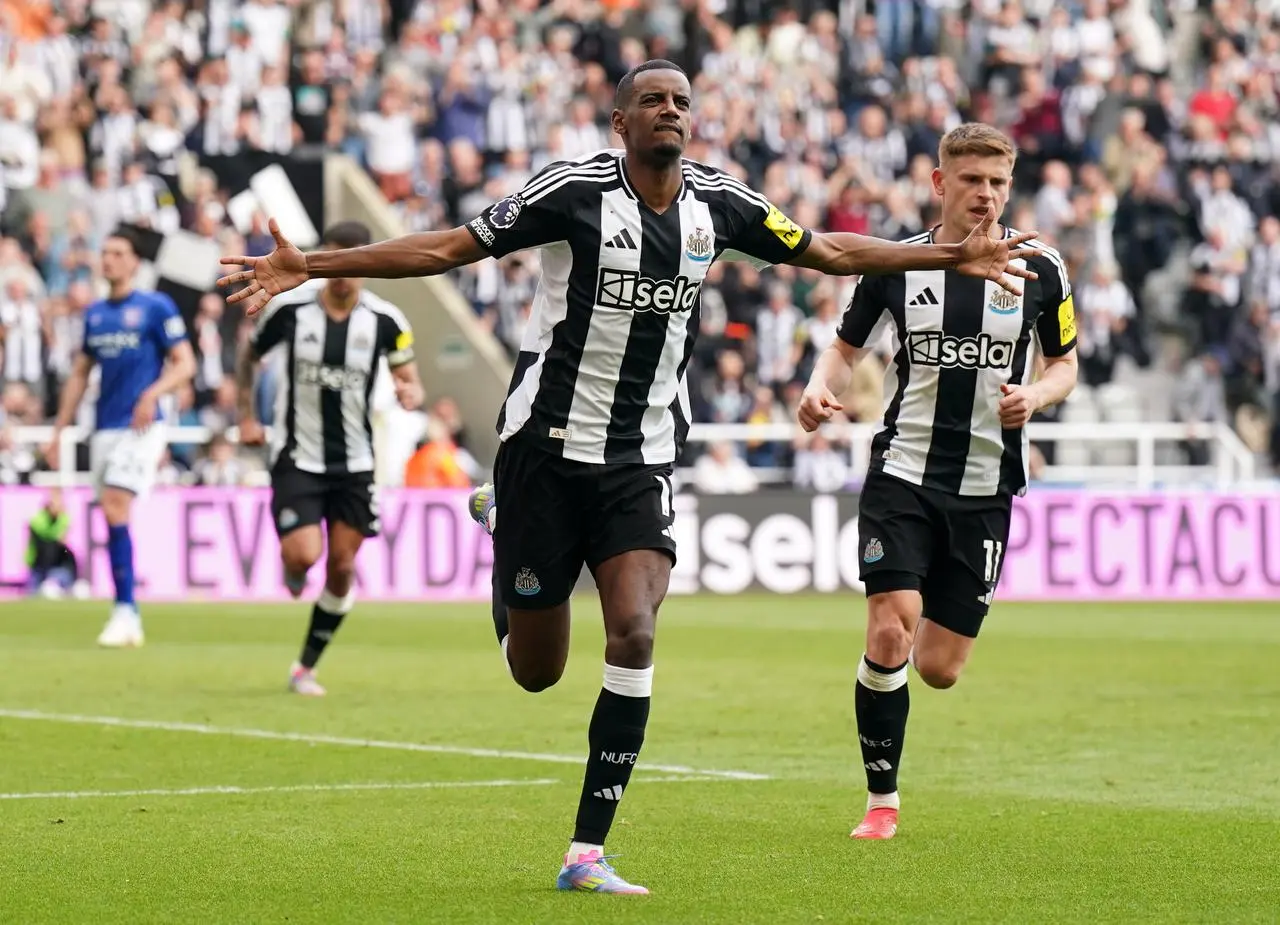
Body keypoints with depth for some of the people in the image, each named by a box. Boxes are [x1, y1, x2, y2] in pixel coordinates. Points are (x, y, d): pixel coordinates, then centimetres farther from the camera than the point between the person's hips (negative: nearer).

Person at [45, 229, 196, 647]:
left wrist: (153, 393, -21)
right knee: (113, 519, 4)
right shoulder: (94, 314, 15)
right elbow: (80, 374, 21)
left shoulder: (156, 307, -2)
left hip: (141, 426, -6)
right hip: (104, 428, 6)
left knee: (116, 510, -19)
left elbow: (185, 364, -4)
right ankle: (129, 620, 9)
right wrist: (58, 432, 18)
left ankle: (125, 610, -17)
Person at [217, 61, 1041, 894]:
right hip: (549, 447, -3)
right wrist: (311, 266, -17)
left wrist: (955, 256, 12)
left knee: (635, 635, -19)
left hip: (643, 464, 3)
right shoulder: (573, 189, -11)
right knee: (535, 669, 5)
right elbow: (449, 248, -10)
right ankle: (500, 518, 41)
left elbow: (830, 251, 14)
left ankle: (588, 853, -11)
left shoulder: (717, 202, 1)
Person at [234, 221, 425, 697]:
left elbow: (411, 381, 2)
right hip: (296, 458, -2)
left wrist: (409, 394, -22)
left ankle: (306, 666, 18)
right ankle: (291, 569, 19)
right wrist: (247, 417, 5)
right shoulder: (289, 308, -7)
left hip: (354, 464, 2)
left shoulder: (385, 320, -6)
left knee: (342, 567, 2)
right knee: (303, 555, -20)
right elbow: (247, 357, 10)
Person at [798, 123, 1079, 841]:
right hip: (902, 473, -1)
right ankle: (882, 801, -2)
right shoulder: (896, 264, 0)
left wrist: (1034, 396, -10)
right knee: (888, 631, -17)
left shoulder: (1040, 269, 1)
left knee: (938, 669, 2)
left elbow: (1065, 363, 12)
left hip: (986, 487, 1)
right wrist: (821, 389, -10)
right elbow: (848, 348, 12)